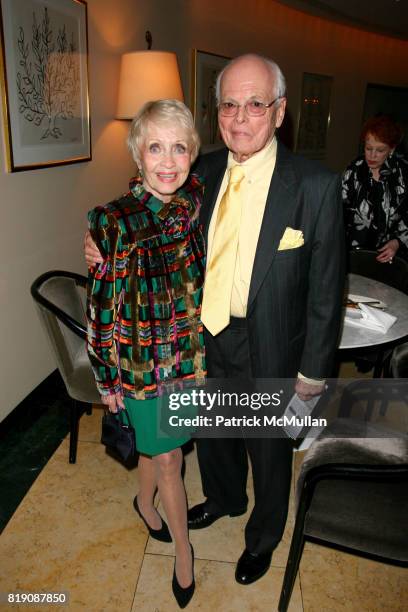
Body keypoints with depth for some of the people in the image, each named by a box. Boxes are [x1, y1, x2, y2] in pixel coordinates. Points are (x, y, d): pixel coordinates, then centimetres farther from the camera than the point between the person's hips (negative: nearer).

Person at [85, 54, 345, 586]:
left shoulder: (316, 186, -18)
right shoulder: (202, 172, -3)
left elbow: (326, 289, -13)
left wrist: (313, 372, -9)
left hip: (268, 350, -4)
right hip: (205, 339, 5)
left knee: (268, 450, 19)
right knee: (212, 435, 26)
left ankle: (262, 537, 50)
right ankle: (224, 499, 60)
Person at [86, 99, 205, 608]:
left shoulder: (198, 200, -7)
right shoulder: (114, 222, -21)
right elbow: (102, 308, -13)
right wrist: (106, 379, -6)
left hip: (190, 354, 4)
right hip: (142, 360, -4)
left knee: (157, 445, 25)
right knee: (169, 458, 12)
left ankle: (145, 502, 57)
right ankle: (183, 549, 39)